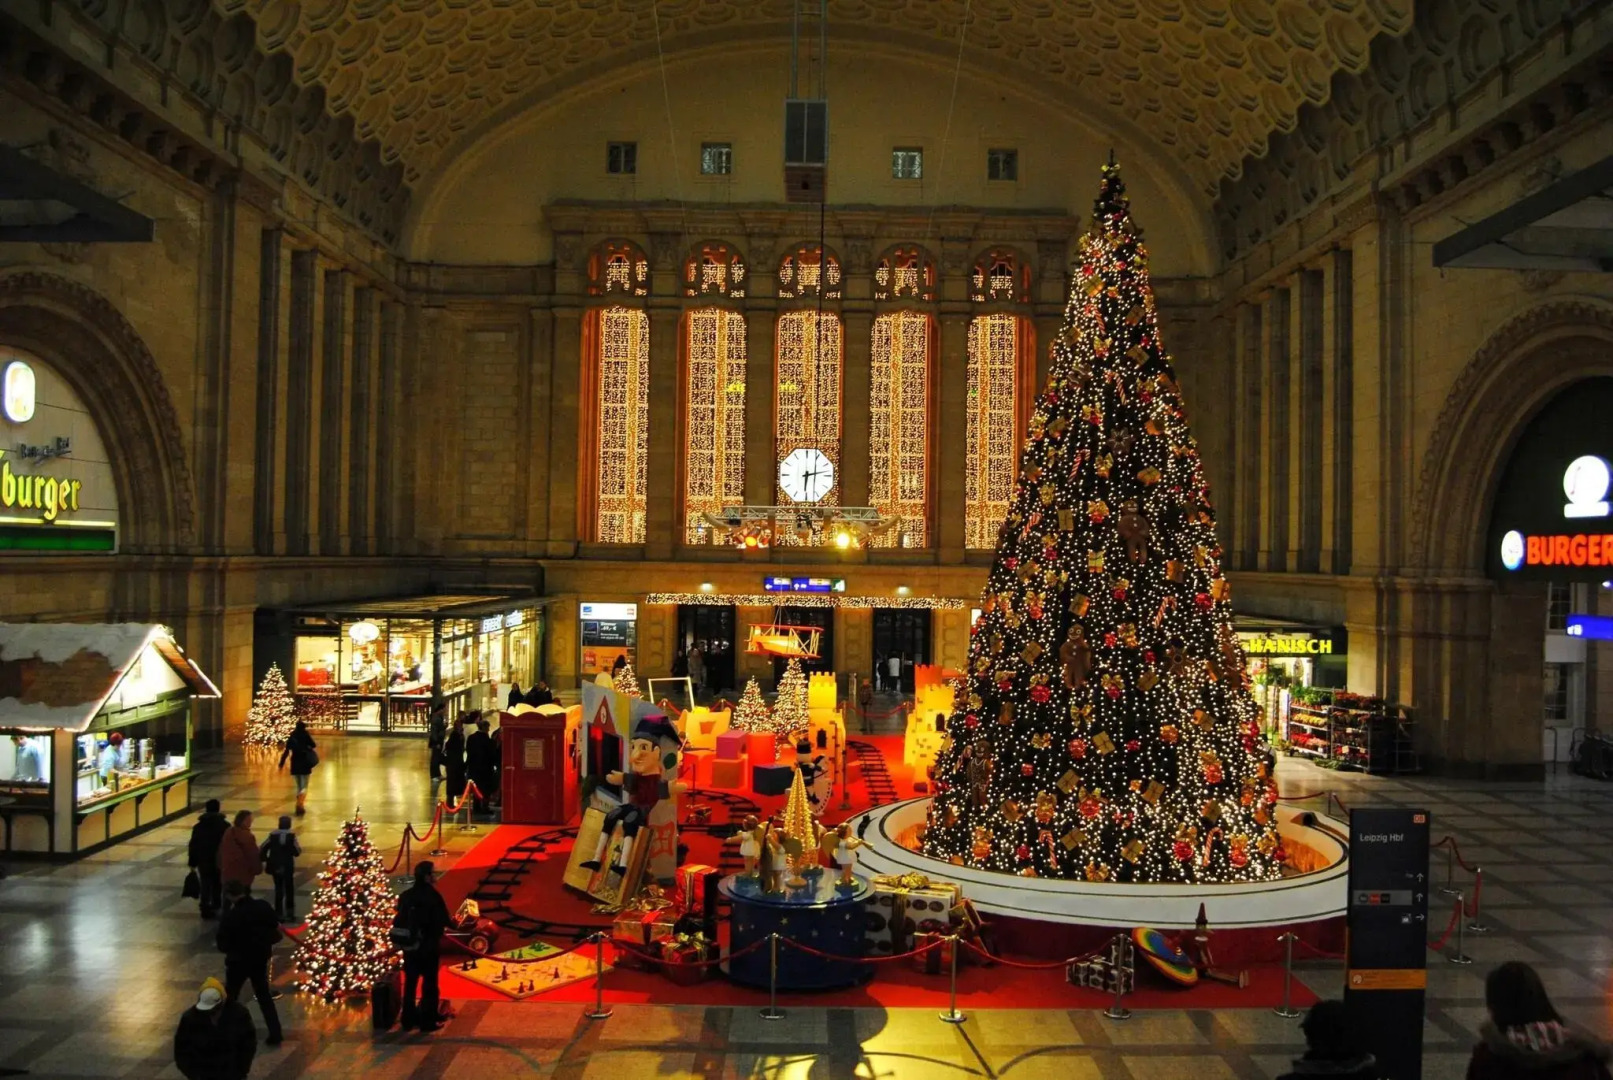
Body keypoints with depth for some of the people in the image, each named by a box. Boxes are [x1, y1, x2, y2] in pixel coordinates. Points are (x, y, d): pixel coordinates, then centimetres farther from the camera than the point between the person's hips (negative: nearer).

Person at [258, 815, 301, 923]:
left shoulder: (273, 835, -2)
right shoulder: (291, 836, -11)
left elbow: (262, 849, -5)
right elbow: (297, 852, -11)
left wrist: (265, 860, 7)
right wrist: (300, 848, 9)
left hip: (275, 867, 2)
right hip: (288, 868, -2)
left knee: (278, 890, 12)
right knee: (289, 891, 12)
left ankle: (279, 914, 10)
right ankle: (290, 914, 14)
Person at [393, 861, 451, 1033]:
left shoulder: (405, 895, 2)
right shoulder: (433, 896, -18)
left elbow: (398, 920, 8)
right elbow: (443, 920, -14)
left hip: (410, 946, 6)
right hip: (429, 946, -6)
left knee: (410, 984, 15)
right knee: (429, 985, 4)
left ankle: (409, 1019, 21)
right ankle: (428, 1021, 7)